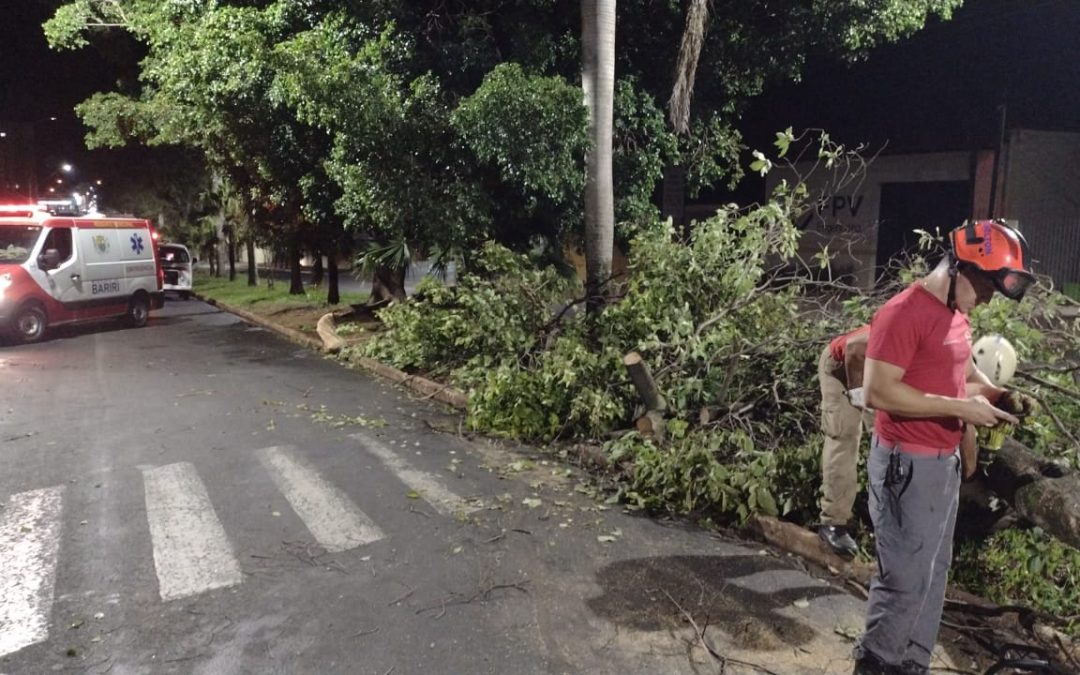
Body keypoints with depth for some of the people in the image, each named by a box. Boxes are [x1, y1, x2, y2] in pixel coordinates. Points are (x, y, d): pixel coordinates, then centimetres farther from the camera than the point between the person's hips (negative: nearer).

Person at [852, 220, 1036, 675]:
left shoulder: (957, 314, 11)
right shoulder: (903, 313, -19)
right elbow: (877, 391, -25)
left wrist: (994, 394, 5)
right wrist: (959, 407, -23)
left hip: (945, 461, 9)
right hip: (908, 464, -9)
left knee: (934, 572, 17)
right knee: (905, 577, 1)